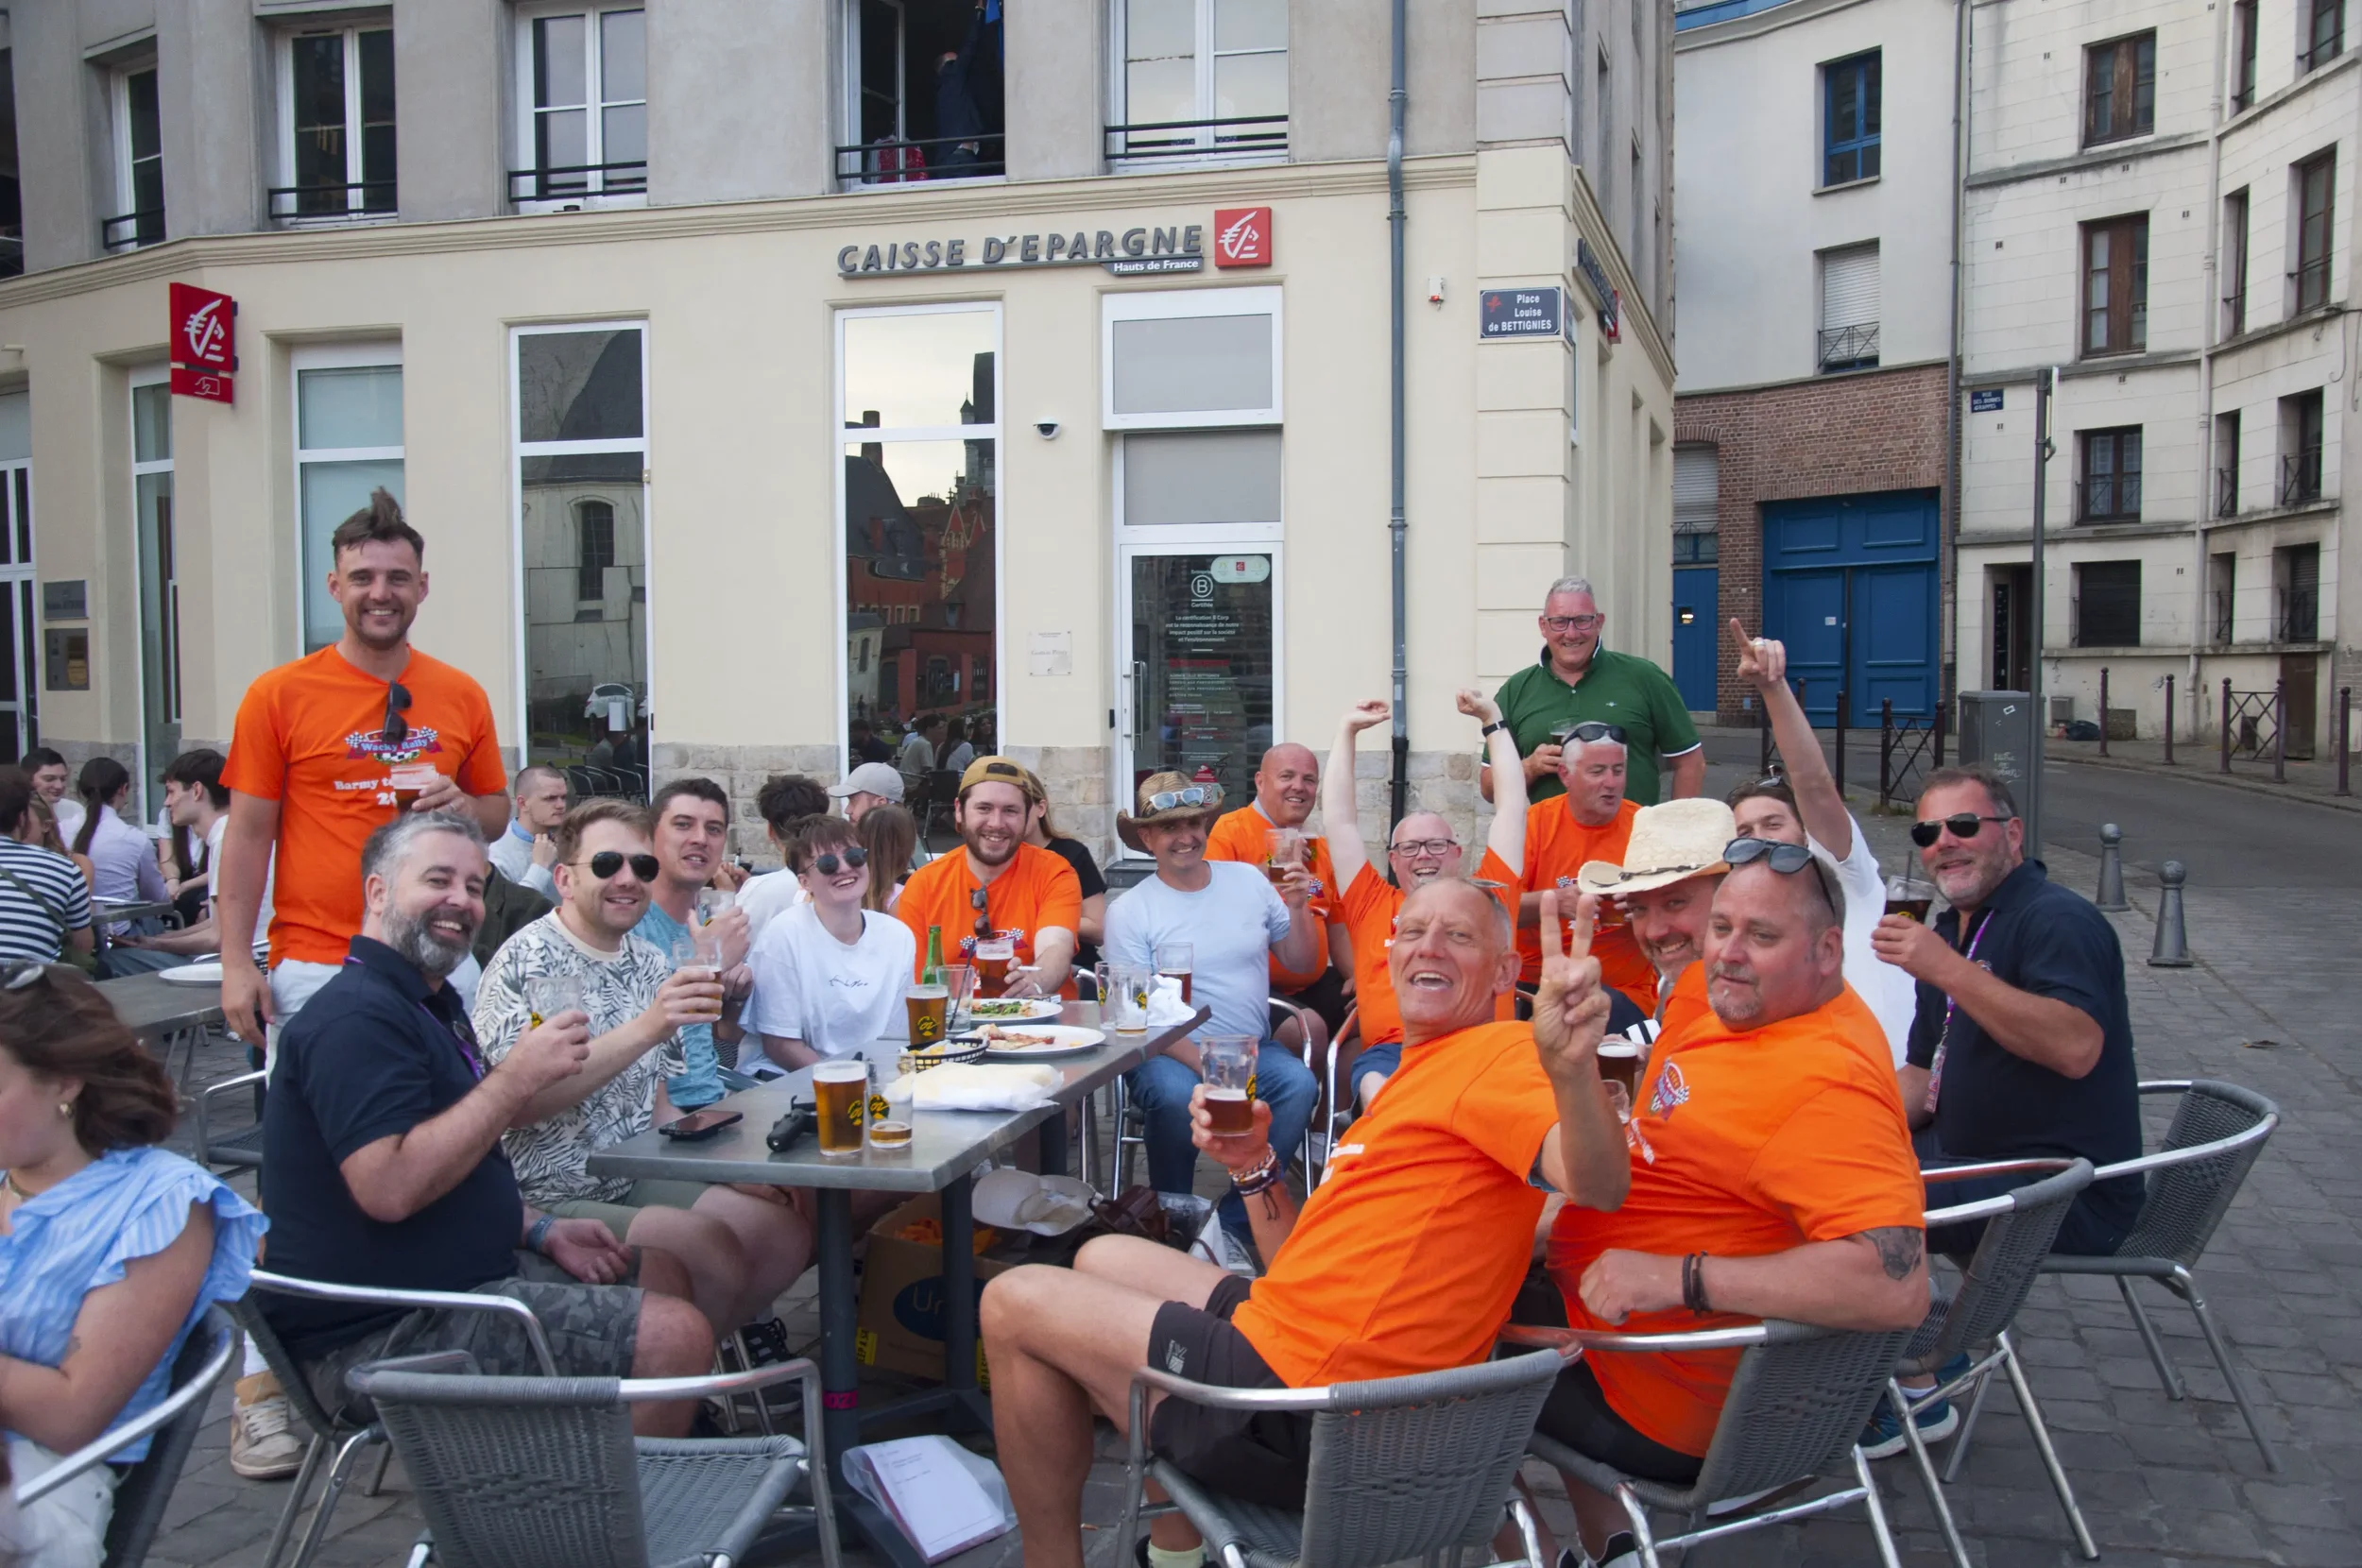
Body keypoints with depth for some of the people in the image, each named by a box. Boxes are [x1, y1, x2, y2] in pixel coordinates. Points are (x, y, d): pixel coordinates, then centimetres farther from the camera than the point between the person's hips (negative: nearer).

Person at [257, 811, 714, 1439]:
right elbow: (389, 1187, -30)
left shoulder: (429, 1004, 17)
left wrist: (540, 1231, 10)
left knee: (664, 1275, 17)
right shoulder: (358, 1016, -18)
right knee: (676, 1336, -18)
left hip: (457, 1273, 11)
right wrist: (517, 1077, -25)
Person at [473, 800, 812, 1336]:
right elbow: (517, 1104, -27)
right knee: (714, 1250, -25)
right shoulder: (525, 961, -13)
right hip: (549, 1199, -8)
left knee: (786, 1234, -5)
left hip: (635, 1181, 8)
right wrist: (646, 1028, -33)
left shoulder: (650, 964, 11)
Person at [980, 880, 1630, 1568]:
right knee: (1103, 1259, 28)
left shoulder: (1502, 1051, -10)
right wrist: (1254, 1168, 3)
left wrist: (1572, 1068, -52)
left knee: (1015, 1304, 1)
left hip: (1304, 1409, -10)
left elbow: (1597, 1185, -33)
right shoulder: (1418, 1076, 18)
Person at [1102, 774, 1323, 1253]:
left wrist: (1298, 908, -5)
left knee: (1299, 1084, -28)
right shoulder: (1129, 911, -3)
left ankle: (1235, 1221, -15)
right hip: (1171, 1052, -3)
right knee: (1177, 1095, -36)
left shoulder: (1249, 880, 9)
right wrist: (1206, 1064, -21)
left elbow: (1301, 962, 15)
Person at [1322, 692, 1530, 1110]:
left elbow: (1512, 804, 29)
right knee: (1379, 1091, -35)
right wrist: (1346, 731, 30)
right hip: (1390, 1053, 0)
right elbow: (1339, 817, 26)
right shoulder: (1373, 903, 25)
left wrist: (1492, 719, 34)